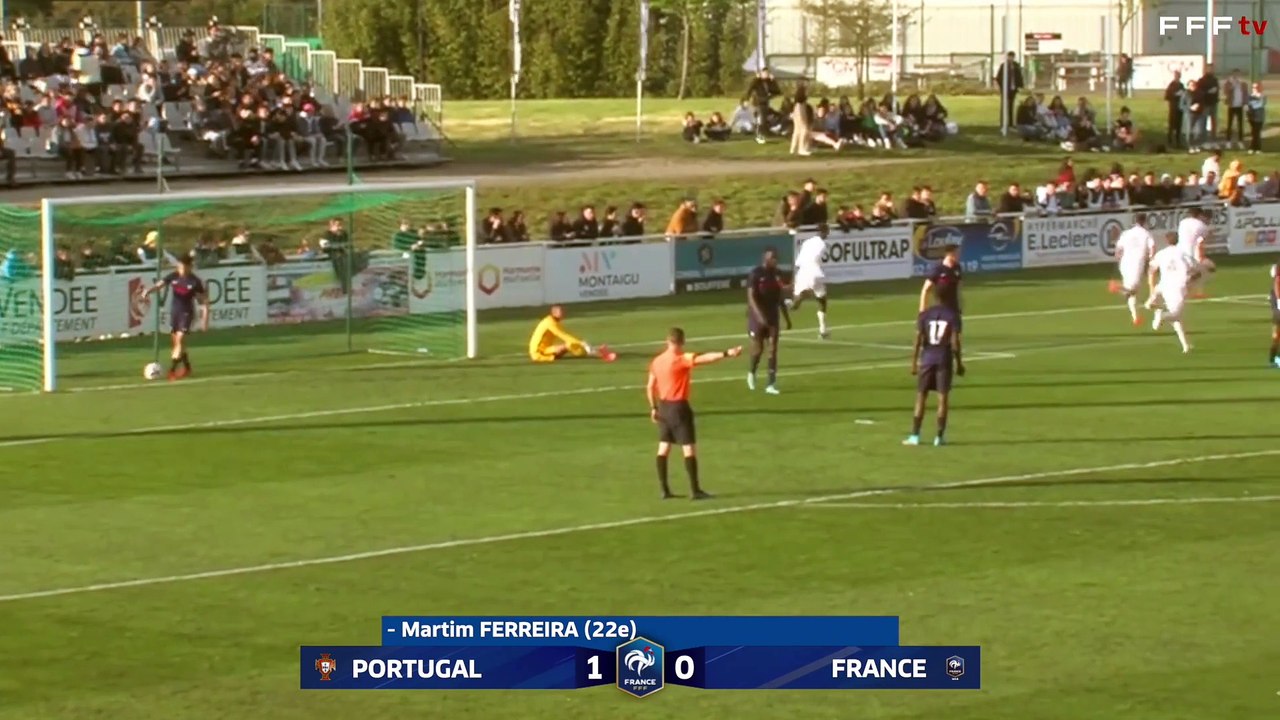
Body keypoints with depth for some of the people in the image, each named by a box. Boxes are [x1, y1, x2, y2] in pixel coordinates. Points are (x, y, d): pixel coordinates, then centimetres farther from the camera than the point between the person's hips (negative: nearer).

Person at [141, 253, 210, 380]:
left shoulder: (195, 282, -12)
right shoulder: (173, 277, -3)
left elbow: (204, 301, -7)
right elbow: (159, 285, -15)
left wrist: (205, 319, -11)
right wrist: (148, 291, -36)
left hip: (186, 313, -5)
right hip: (174, 312, 5)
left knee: (179, 340, -15)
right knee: (177, 342, 14)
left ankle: (172, 370, -15)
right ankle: (187, 368, 30)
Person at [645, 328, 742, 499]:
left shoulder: (656, 361, 6)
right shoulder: (681, 359, -15)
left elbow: (650, 386, 12)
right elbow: (704, 358, -31)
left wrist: (654, 408, 22)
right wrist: (726, 354, -42)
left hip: (663, 406, 7)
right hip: (679, 407, -7)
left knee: (664, 448, 12)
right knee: (689, 448, -4)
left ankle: (665, 490, 13)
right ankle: (695, 490, -6)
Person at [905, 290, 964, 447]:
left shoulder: (924, 315, 1)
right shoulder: (953, 315, -4)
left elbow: (918, 341, -2)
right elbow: (955, 343, -7)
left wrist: (914, 363, 2)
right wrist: (959, 363, 1)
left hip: (927, 360, 1)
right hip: (944, 360, -1)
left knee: (921, 397, 7)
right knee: (943, 398, 2)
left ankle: (915, 436, 4)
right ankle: (939, 437, 0)